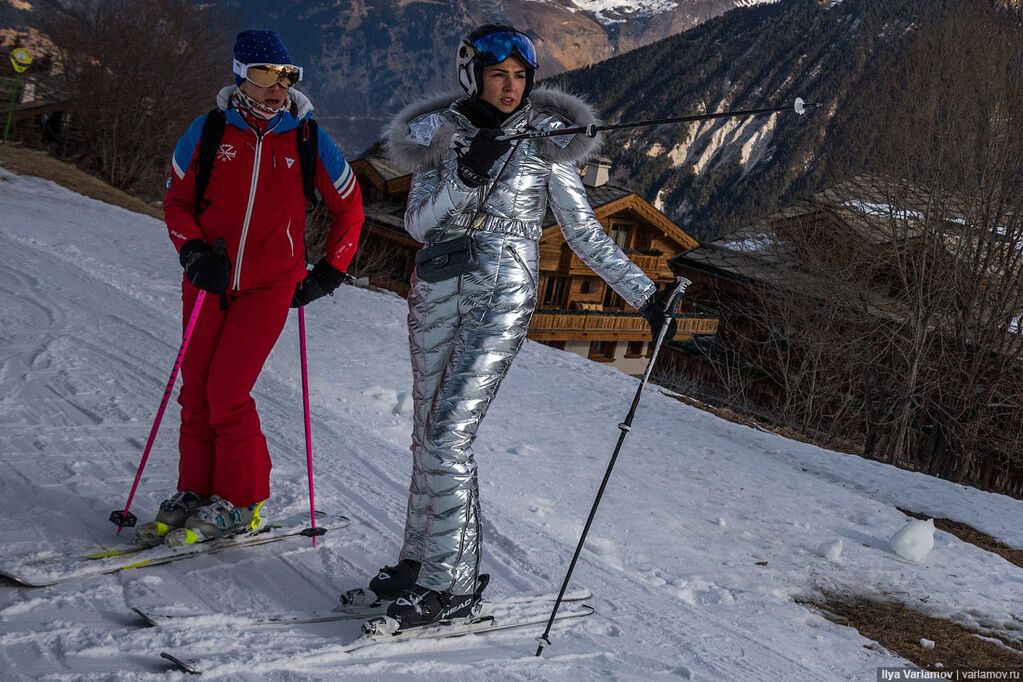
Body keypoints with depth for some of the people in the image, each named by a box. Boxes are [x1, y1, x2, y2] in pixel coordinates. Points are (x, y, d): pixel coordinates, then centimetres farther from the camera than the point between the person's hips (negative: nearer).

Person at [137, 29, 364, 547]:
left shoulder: (307, 139, -2)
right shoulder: (208, 131, 0)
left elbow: (349, 209, 10)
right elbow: (177, 200, 8)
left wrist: (329, 273, 5)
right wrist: (193, 251, -9)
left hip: (270, 286, -3)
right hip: (209, 281, 3)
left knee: (226, 391, -10)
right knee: (196, 391, 5)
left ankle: (240, 502, 4)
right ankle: (195, 491, 20)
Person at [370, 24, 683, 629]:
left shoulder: (545, 141, -3)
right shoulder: (441, 135, 3)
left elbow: (585, 231, 0)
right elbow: (418, 224, -4)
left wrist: (644, 292, -5)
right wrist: (465, 178, -20)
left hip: (503, 299, -4)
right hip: (438, 291, 4)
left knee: (450, 436, -12)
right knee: (428, 431, 10)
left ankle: (452, 585, -1)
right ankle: (423, 557, 26)